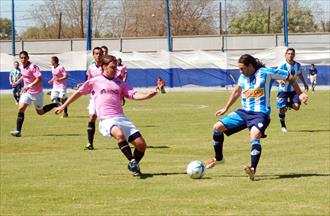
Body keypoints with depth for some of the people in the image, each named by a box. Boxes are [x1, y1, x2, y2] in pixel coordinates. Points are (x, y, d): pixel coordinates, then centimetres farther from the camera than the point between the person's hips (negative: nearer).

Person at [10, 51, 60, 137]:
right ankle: (18, 131, -14)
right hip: (27, 92, 6)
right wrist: (18, 81, 15)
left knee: (40, 112, 9)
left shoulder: (33, 67, -23)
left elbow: (39, 79, -31)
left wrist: (29, 86, -36)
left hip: (37, 93, -6)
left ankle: (55, 105, 34)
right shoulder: (22, 67, 1)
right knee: (21, 109, -12)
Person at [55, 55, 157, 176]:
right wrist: (63, 106, 22)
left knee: (141, 144, -7)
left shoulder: (119, 83, 18)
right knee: (119, 134, -39)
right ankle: (132, 162, -28)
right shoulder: (95, 81, 10)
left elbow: (133, 94, 7)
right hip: (107, 120, -4)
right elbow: (79, 93, 19)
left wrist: (147, 96, -13)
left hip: (121, 118, 4)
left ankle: (135, 165, 20)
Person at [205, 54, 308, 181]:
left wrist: (300, 94, -3)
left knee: (254, 134, -36)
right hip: (244, 112, 7)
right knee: (217, 127, -1)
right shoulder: (243, 76, 9)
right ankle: (218, 158, 20)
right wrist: (225, 108, 34)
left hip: (260, 113, -7)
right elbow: (237, 91, 29)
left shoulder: (266, 73, -9)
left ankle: (253, 169, -45)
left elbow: (290, 77, -1)